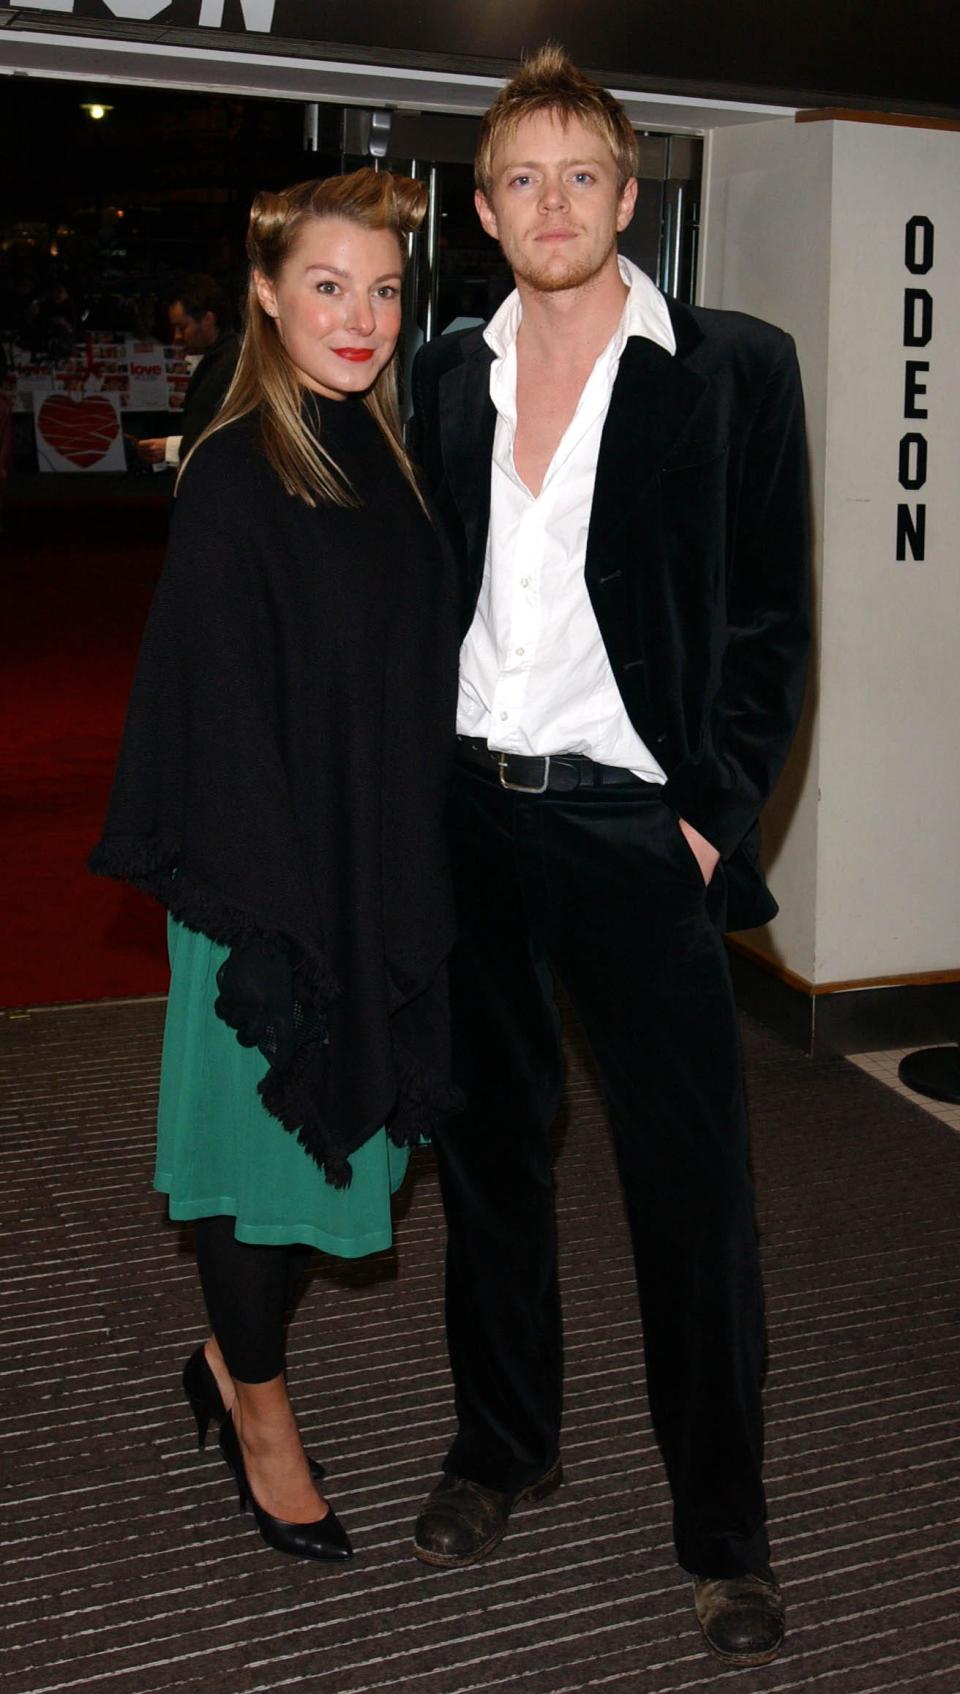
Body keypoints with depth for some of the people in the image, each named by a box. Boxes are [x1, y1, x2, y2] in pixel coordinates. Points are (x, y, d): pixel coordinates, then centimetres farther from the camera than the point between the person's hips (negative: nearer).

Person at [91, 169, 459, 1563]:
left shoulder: (388, 458, 8)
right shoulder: (235, 479, -14)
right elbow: (218, 709, -17)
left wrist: (417, 887, 12)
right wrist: (263, 914, -19)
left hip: (384, 873, 7)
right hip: (277, 883, -7)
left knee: (335, 1126, 16)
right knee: (271, 1129, 8)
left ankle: (233, 1360, 38)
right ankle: (255, 1403, 29)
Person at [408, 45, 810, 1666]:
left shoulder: (733, 367, -1)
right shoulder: (446, 376, 10)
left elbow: (770, 620, -2)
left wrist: (716, 816, -10)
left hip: (633, 823, -4)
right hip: (465, 809, 4)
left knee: (693, 1187, 2)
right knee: (486, 1149, 15)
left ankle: (723, 1531, 20)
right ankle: (503, 1444, 36)